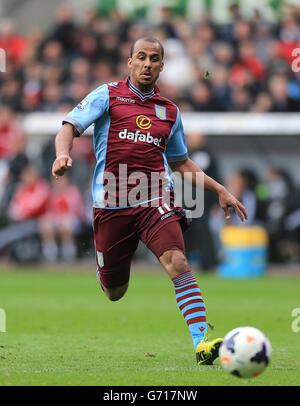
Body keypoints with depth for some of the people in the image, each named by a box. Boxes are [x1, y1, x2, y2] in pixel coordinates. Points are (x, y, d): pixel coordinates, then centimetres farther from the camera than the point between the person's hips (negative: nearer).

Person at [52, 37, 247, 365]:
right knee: (114, 292, 6)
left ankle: (201, 342, -34)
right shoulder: (108, 95, 5)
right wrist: (63, 154, -27)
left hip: (155, 200, 2)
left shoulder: (170, 111, 16)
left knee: (177, 260, -26)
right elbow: (70, 127, -5)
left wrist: (219, 190, 19)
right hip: (111, 204, -1)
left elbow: (181, 162, 27)